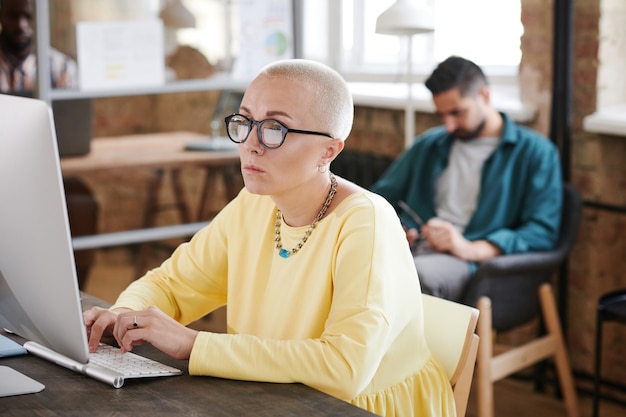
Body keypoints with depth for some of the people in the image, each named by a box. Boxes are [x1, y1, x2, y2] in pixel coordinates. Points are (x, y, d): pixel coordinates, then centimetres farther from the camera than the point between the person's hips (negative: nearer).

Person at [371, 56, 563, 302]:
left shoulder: (535, 152, 10)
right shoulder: (428, 145, 27)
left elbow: (542, 231, -2)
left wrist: (470, 250, -17)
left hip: (476, 264, -4)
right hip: (413, 252, 4)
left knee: (418, 272, -41)